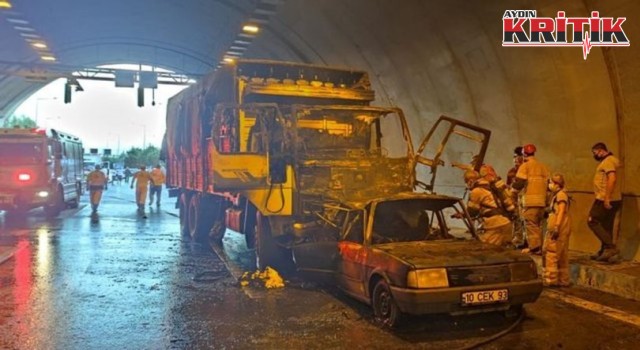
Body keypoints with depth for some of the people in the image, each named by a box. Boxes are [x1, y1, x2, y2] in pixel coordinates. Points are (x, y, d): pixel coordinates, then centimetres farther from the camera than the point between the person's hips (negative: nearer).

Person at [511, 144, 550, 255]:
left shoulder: (525, 166, -3)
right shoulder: (543, 167, 17)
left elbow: (519, 183, -9)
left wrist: (512, 190, 7)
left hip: (530, 200, -7)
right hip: (542, 200, 7)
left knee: (530, 224, -5)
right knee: (538, 225, 14)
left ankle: (534, 247, -9)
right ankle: (539, 247, 16)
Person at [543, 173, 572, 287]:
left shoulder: (561, 194, -10)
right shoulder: (556, 195, 20)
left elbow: (561, 211, -19)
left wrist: (556, 226, -25)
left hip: (558, 229, -11)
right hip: (560, 230, 11)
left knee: (551, 253, -8)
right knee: (562, 255, 13)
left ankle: (550, 279, -7)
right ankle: (563, 280, 18)